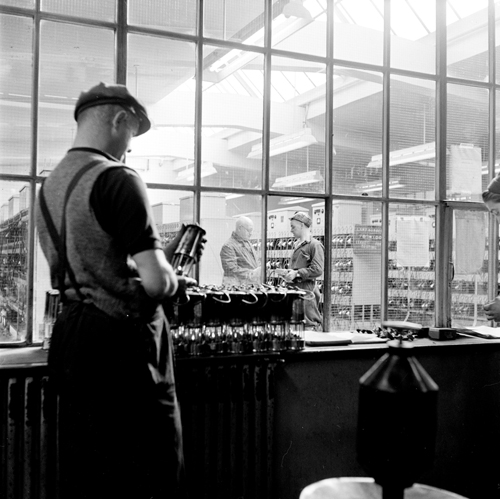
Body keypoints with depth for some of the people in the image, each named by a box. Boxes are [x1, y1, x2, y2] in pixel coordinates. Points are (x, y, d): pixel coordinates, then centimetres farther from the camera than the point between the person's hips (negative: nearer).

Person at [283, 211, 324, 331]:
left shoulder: (315, 245, -8)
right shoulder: (297, 245, 20)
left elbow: (317, 270, -18)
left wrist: (297, 273, -19)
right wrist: (289, 273, 13)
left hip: (307, 290, -9)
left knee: (310, 323, -6)